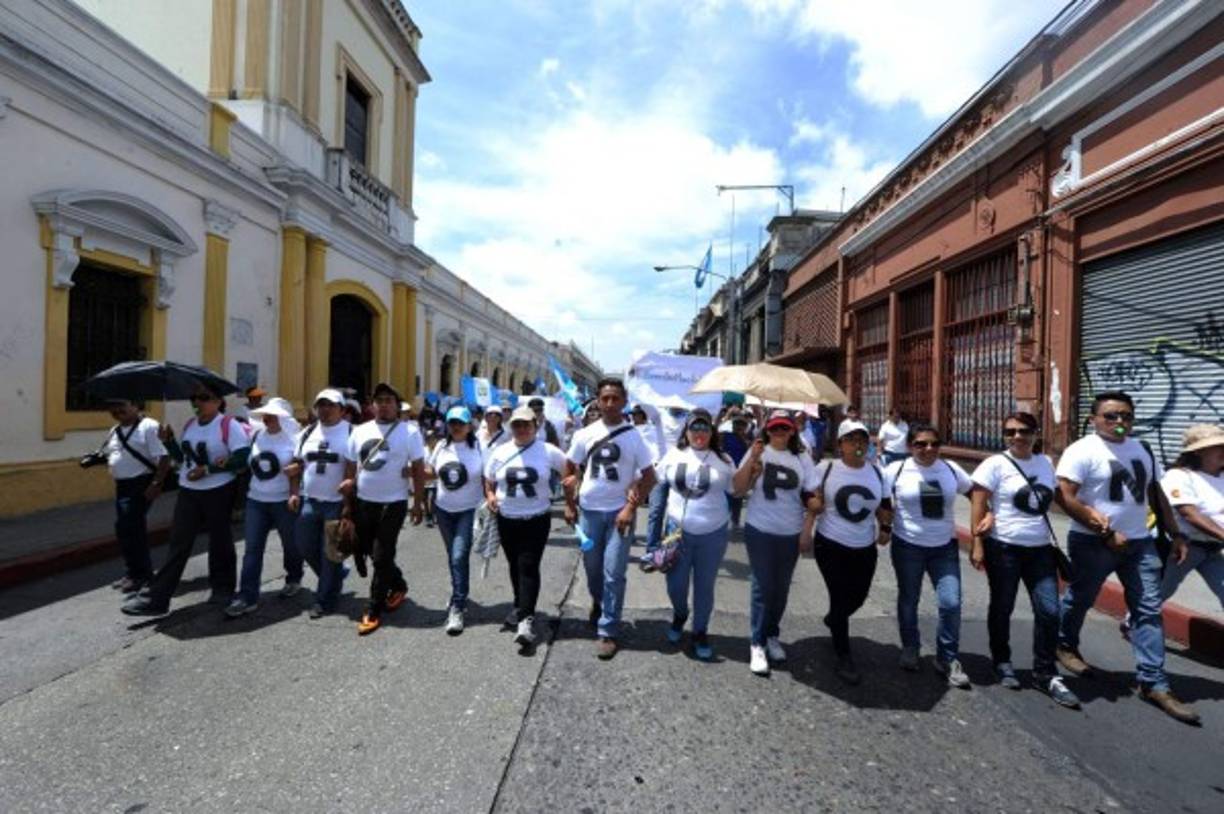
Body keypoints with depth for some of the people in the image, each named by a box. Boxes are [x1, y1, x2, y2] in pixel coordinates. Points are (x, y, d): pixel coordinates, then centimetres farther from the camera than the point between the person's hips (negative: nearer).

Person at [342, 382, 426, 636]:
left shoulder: (409, 432, -7)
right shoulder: (360, 432, 6)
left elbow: (419, 470, -6)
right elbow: (350, 469, 11)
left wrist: (418, 503, -9)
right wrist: (347, 504, 10)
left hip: (393, 503, -5)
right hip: (363, 502, 5)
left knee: (382, 557, -1)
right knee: (369, 552, 16)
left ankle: (373, 611, 11)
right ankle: (398, 585, 39)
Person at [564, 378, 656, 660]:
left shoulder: (634, 436, -8)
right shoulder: (585, 434, -2)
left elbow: (649, 476, -6)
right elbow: (570, 469, 8)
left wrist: (631, 507, -13)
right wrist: (569, 504, 5)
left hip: (620, 510, -2)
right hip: (590, 510, 3)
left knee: (613, 574, -2)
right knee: (592, 567, 17)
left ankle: (607, 631, 11)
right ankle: (598, 602, 47)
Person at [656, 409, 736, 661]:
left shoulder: (723, 460, -1)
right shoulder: (674, 454, 0)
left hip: (712, 534, 0)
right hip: (678, 531, 1)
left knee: (704, 586, 12)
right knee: (676, 585, 9)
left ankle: (700, 632, 33)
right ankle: (679, 615, 42)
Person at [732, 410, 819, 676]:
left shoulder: (802, 458, 2)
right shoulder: (757, 452, -4)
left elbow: (812, 495, 5)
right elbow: (739, 489, -7)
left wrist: (815, 503, -18)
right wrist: (751, 460, -18)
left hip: (791, 534, 3)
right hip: (760, 531, -3)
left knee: (781, 587, 14)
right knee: (763, 586, -3)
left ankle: (772, 635, 34)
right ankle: (757, 644, 10)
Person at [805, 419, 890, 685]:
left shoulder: (876, 472, 4)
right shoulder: (827, 469, -7)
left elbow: (883, 506, 14)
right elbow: (813, 503, -6)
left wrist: (886, 528, -1)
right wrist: (806, 532, -14)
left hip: (865, 549, 4)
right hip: (831, 546, -4)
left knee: (857, 598, 15)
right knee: (840, 599, -3)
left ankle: (832, 620, 49)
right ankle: (844, 657, 15)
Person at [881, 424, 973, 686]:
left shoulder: (951, 469, 1)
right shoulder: (896, 470, -8)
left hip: (945, 547, 2)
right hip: (908, 547, -2)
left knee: (951, 602, -4)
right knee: (908, 601, 13)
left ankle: (948, 659, 17)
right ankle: (910, 649, 35)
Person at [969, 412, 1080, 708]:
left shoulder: (1045, 463, 6)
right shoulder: (995, 464, -10)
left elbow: (1055, 496, 18)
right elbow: (978, 506, -12)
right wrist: (977, 544, -15)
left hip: (1040, 549, 5)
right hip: (1004, 548, -4)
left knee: (1049, 610, 2)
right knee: (1002, 608, 9)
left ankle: (1045, 674, 18)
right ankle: (1002, 662, 29)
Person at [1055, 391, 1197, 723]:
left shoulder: (1143, 450, 11)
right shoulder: (1081, 451, -13)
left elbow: (1157, 494, 18)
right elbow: (1066, 498, -19)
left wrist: (1176, 534, 13)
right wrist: (1107, 534, -17)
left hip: (1140, 542, 6)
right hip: (1092, 543, -6)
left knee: (1148, 610, 3)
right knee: (1079, 600, 11)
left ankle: (1153, 683, 9)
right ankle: (1066, 646, 34)